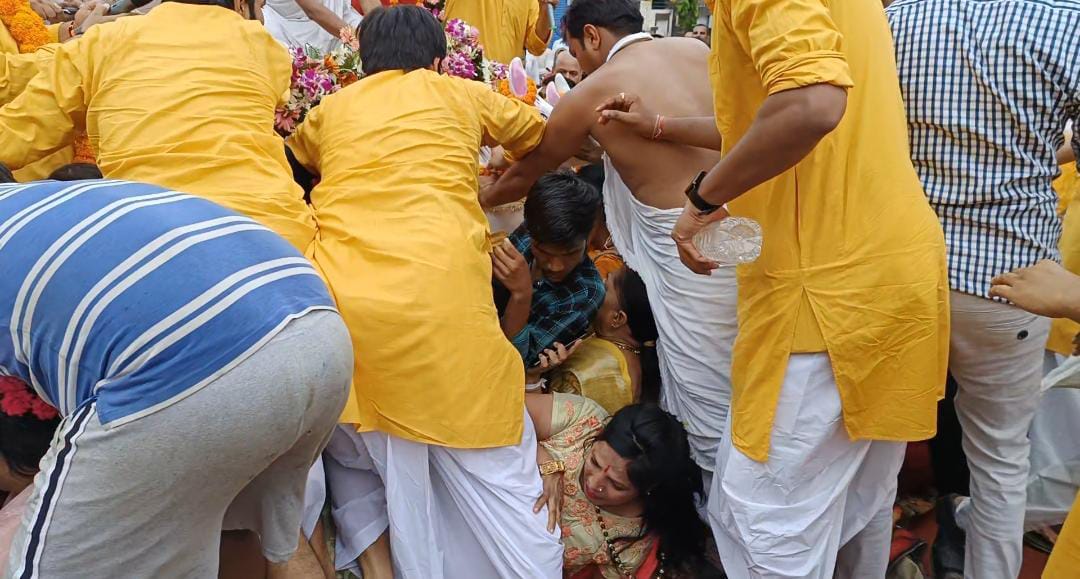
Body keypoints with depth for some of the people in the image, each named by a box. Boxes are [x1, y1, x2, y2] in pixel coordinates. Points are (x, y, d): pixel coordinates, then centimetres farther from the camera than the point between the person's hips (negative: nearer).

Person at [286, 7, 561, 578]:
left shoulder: (329, 110, 24)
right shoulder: (459, 92, 19)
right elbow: (538, 135, 34)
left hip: (336, 299, 3)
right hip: (437, 297, -3)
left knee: (396, 466, 16)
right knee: (493, 462, 7)